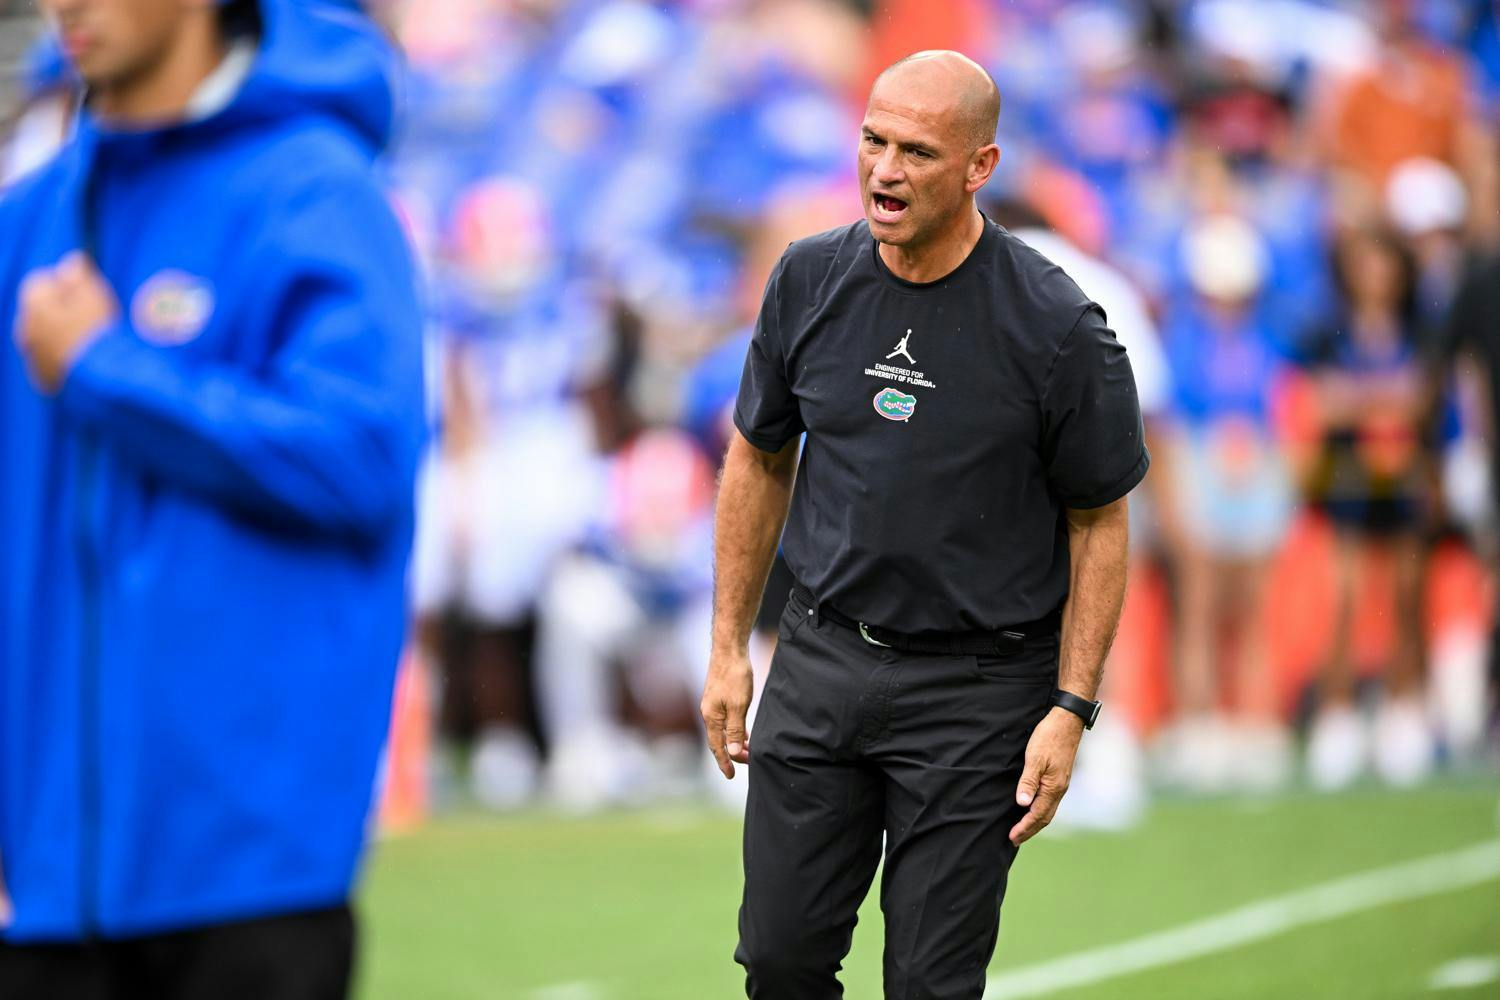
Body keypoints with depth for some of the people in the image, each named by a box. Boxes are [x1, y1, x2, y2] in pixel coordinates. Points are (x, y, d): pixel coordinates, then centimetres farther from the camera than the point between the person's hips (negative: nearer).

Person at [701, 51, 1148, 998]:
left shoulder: (1056, 327, -14)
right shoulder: (810, 280, -2)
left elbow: (1099, 522, -5)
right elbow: (760, 459, 12)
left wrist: (1071, 708, -10)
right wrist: (730, 647, 10)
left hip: (975, 688, -4)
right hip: (822, 660, 4)